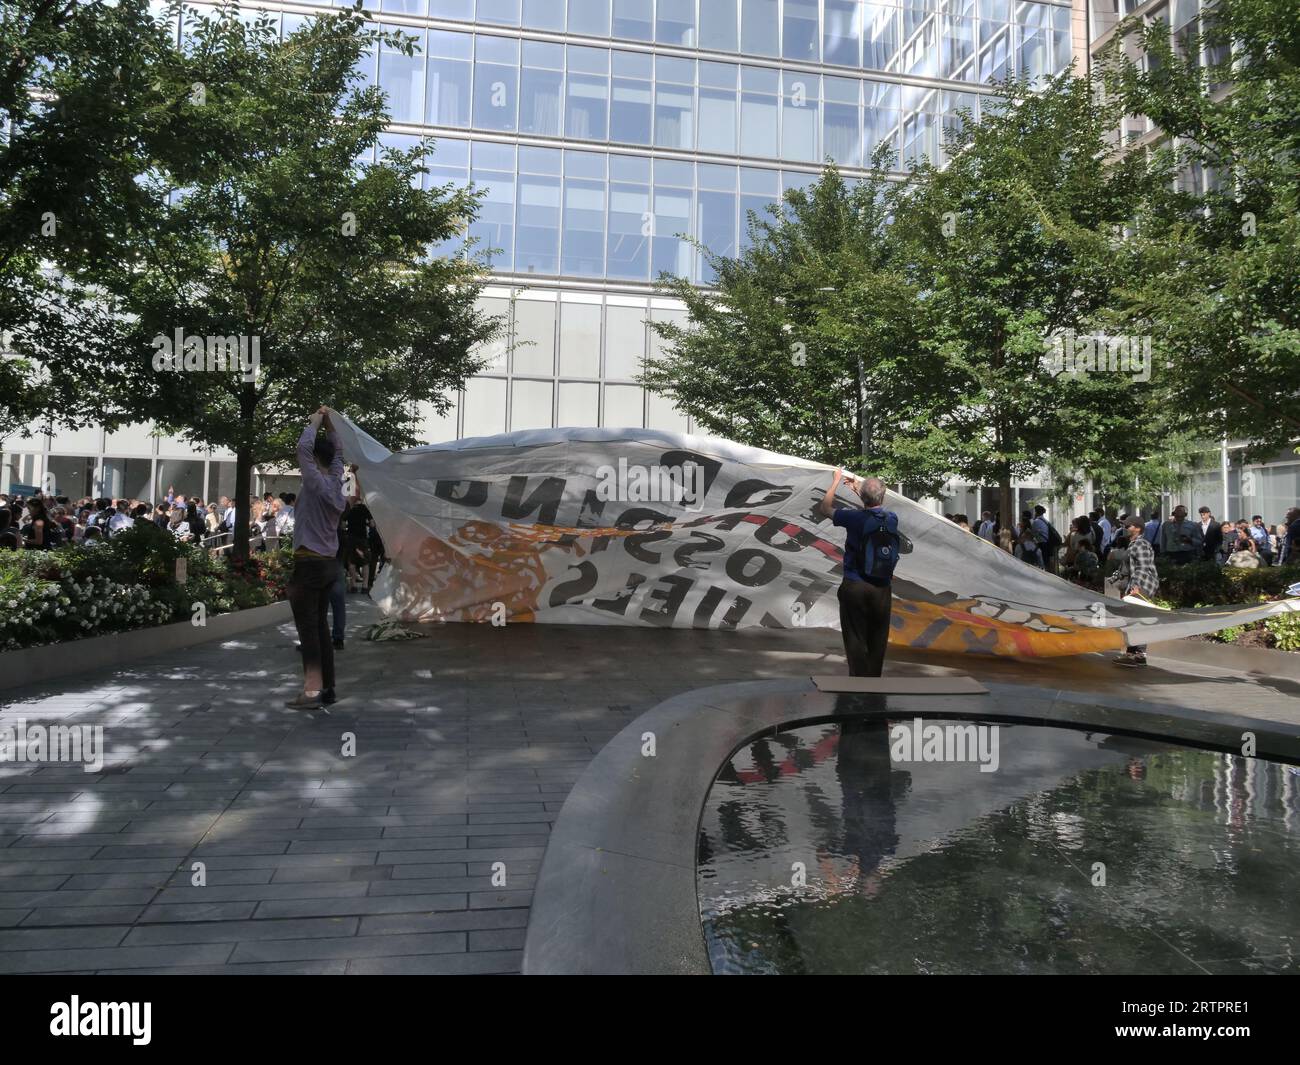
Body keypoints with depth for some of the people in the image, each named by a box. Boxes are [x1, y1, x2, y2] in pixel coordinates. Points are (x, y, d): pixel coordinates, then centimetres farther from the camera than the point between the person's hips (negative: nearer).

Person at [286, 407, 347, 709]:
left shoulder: (316, 483, -11)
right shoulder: (336, 482, 8)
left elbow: (304, 447, -19)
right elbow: (338, 453, 23)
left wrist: (315, 422, -5)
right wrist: (329, 425, 16)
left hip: (309, 563, -8)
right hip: (329, 563, 8)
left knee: (308, 628, -7)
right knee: (321, 626, 11)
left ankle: (312, 691, -8)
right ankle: (327, 688, 14)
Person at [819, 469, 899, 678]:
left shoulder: (855, 518, -13)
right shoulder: (892, 519, -1)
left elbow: (825, 507, 4)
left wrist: (836, 481, 17)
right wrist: (858, 487, 34)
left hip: (855, 588, -4)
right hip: (883, 589, 4)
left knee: (856, 640, 3)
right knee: (877, 640, 13)